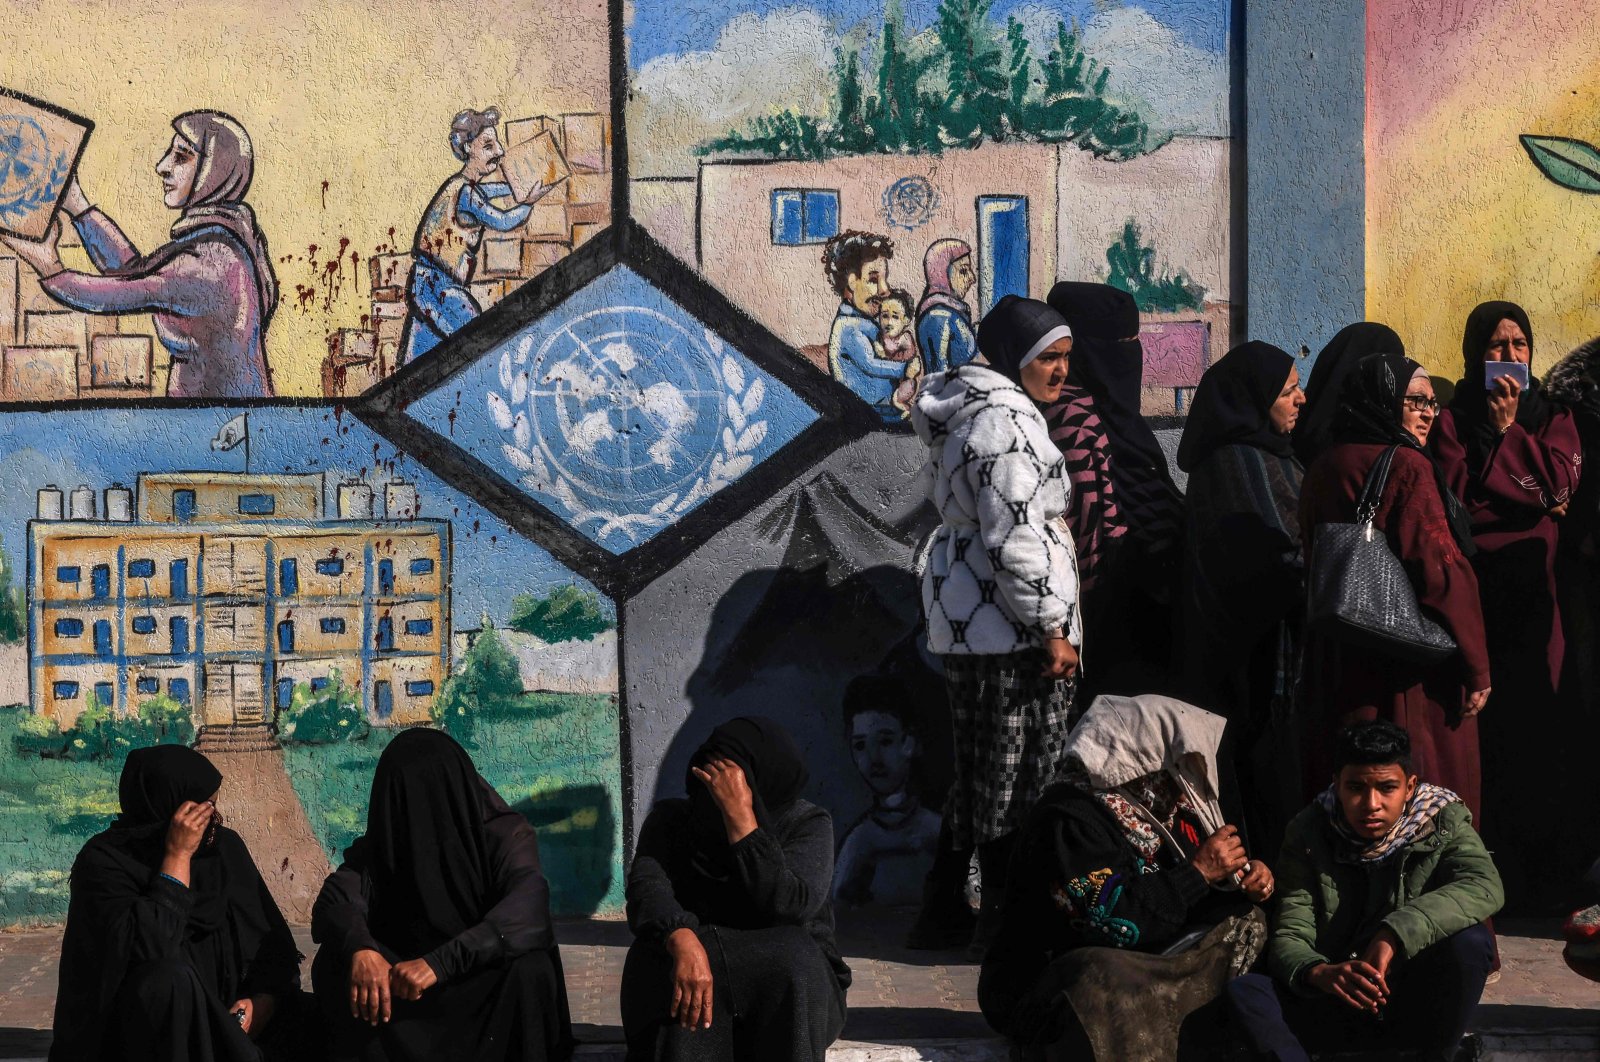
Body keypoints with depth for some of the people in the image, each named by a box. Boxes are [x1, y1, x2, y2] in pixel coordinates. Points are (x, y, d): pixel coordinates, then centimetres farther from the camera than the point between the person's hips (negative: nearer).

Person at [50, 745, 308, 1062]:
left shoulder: (225, 847, 2)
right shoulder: (104, 861, -13)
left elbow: (273, 936, 5)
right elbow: (147, 952, -28)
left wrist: (265, 1000, -14)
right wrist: (179, 855, -23)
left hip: (225, 1020, 4)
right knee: (169, 977, -34)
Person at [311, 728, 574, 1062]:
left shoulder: (504, 835, -12)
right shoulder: (379, 844, -1)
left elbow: (529, 907, -32)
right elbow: (333, 903, -17)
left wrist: (440, 962, -44)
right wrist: (359, 948, -41)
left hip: (486, 994, -3)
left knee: (529, 969, -34)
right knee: (335, 964, -22)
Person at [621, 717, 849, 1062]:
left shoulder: (808, 824, -3)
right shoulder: (670, 820, 2)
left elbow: (787, 904, -22)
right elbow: (647, 888, -19)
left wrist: (739, 814, -25)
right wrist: (683, 943, -41)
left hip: (787, 985, 0)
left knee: (792, 958, -34)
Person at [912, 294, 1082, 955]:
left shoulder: (961, 411, 15)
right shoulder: (1008, 422, -18)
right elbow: (1015, 540, -23)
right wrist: (1051, 629, -18)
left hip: (960, 613, 10)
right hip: (1009, 626, -10)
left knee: (979, 766, 16)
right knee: (1025, 776, -3)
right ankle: (1008, 917, 1)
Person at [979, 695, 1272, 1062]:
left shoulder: (1161, 807, 5)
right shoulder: (1070, 821, -21)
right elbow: (1115, 924, -31)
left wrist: (1245, 878, -5)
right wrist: (1199, 871, -22)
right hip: (1044, 985, -9)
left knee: (1244, 924, 2)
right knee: (1111, 988, -41)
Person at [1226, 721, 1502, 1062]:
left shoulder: (1442, 820, -8)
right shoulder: (1309, 834, -6)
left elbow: (1486, 887, -27)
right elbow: (1289, 937, -13)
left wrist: (1394, 934, -39)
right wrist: (1319, 973, -38)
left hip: (1421, 1001, 0)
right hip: (1338, 1002, 0)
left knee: (1470, 941, -30)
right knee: (1243, 992, -25)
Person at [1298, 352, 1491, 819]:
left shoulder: (1324, 469, 7)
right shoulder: (1406, 468, -15)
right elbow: (1441, 574, -20)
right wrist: (1476, 667, -14)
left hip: (1335, 663, 8)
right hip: (1410, 670, -8)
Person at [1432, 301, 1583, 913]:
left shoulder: (1552, 414, 16)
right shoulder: (1454, 420, 10)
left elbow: (1561, 482, -1)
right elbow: (1454, 500, -3)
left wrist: (1509, 428, 0)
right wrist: (1531, 500, -6)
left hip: (1538, 589, 1)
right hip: (1479, 586, -1)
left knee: (1539, 718, -6)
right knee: (1490, 727, -7)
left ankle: (1546, 872, -2)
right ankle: (1497, 868, -3)